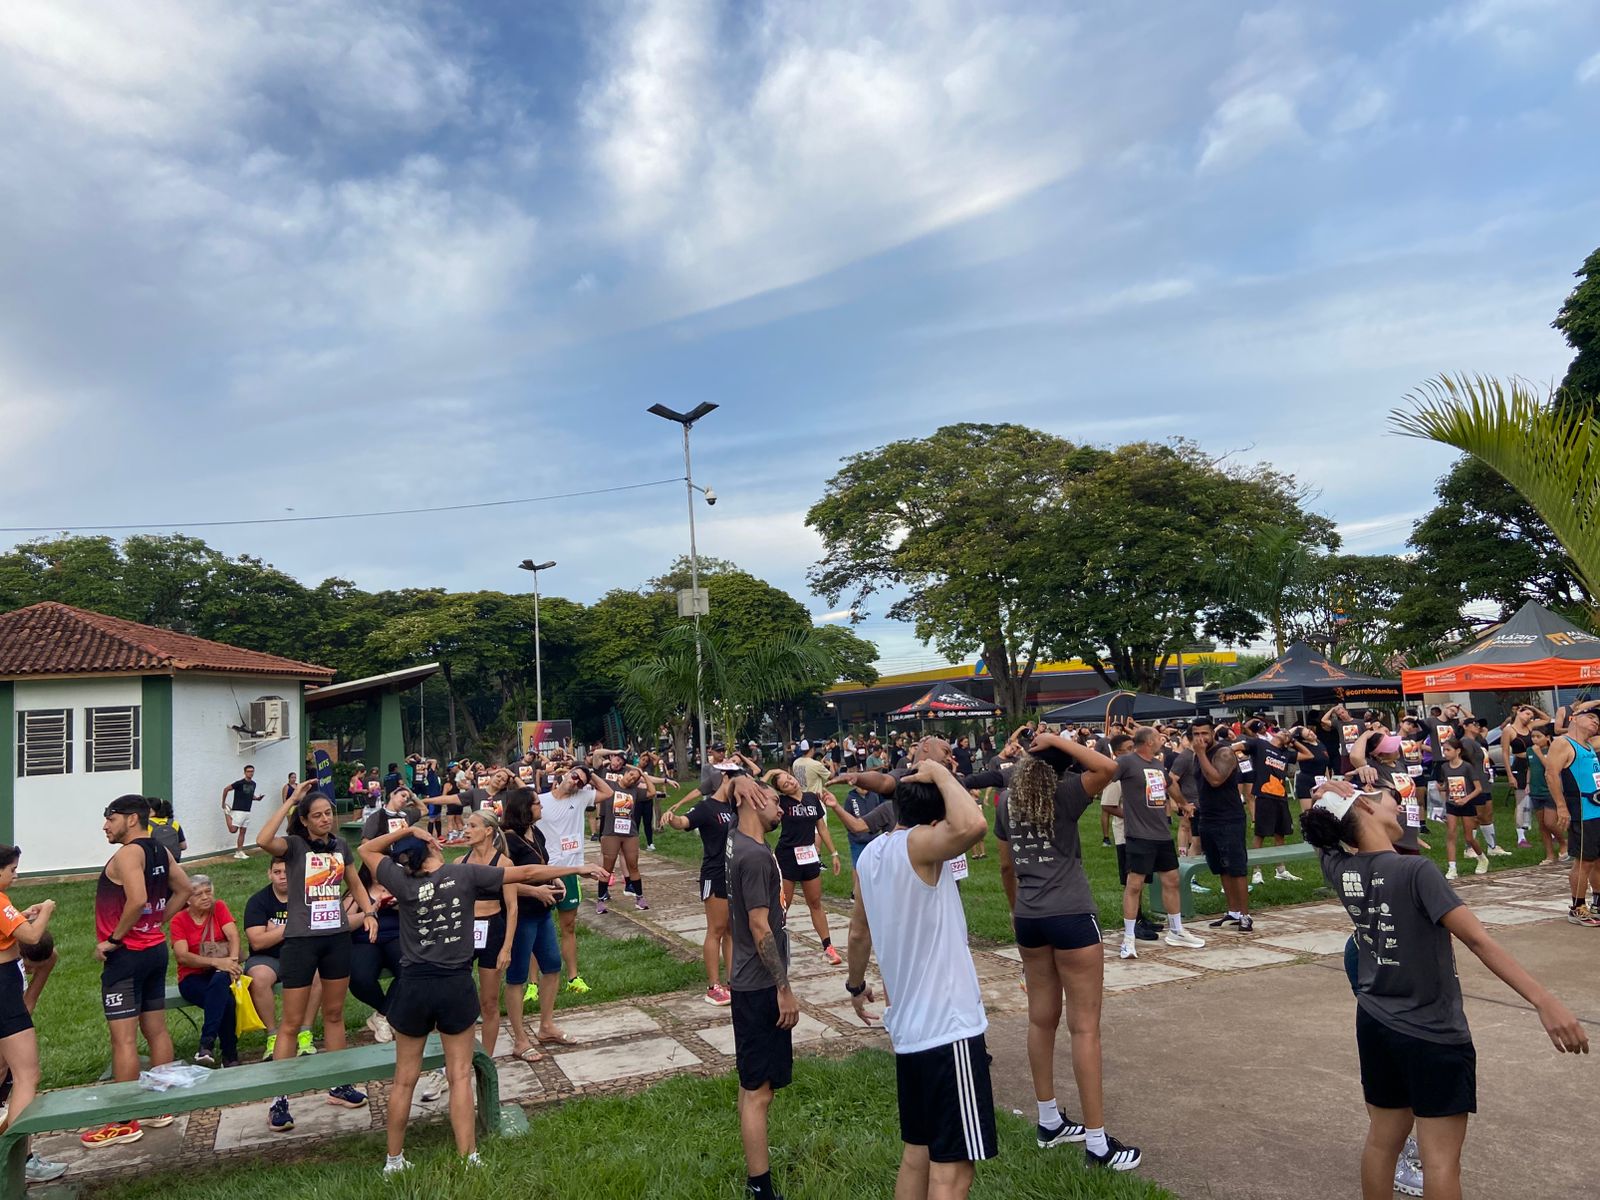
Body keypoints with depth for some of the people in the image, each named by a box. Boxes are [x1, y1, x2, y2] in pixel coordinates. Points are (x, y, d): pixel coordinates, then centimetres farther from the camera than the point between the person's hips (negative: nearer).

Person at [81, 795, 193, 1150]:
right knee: (156, 1030, 14)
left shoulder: (127, 854, -17)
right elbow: (183, 890, 17)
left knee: (123, 1039, -2)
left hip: (126, 956, -9)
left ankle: (124, 1123, 4)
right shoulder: (160, 852, 10)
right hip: (155, 949, 9)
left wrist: (114, 939, -18)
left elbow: (137, 900, -30)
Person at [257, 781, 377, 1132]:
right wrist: (290, 801, -27)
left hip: (337, 937, 5)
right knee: (291, 1022, 1)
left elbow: (355, 883, 18)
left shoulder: (340, 845, 5)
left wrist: (368, 912, 2)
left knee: (334, 1014, 16)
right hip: (301, 939, -5)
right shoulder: (294, 844, -9)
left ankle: (339, 1086, 27)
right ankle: (279, 1101, 8)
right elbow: (263, 840, -33)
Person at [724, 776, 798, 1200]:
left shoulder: (737, 842, 5)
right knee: (758, 1090, -3)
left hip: (749, 981, 10)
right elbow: (760, 927, -23)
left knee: (754, 1084, 18)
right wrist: (784, 990, -19)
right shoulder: (755, 856, -21)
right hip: (761, 986, -10)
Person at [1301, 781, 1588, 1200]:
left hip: (1374, 1024, 6)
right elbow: (1478, 940, -26)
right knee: (1441, 1158, 5)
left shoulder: (1339, 869, -4)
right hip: (1432, 1037, -6)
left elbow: (1326, 828, 18)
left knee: (1382, 1140, 18)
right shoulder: (1415, 871, -22)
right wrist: (1544, 1001, -27)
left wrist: (1333, 798, 2)